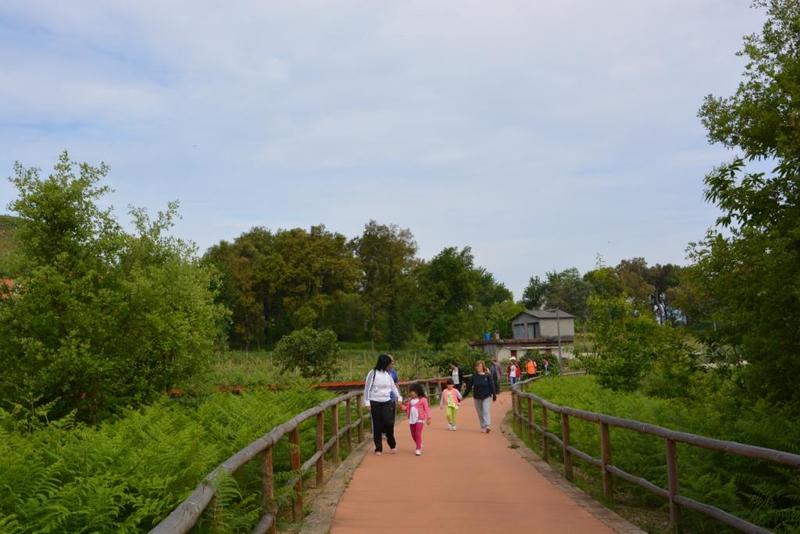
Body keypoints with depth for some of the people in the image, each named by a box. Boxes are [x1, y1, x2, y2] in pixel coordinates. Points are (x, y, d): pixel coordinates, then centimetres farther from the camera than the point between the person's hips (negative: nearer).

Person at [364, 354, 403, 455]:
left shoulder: (387, 374, 7)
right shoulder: (373, 373, -8)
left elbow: (393, 386, 14)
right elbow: (367, 388, -7)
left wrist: (399, 397, 8)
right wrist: (367, 403, -10)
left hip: (387, 402, 3)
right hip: (375, 403, -3)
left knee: (389, 423, -10)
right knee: (377, 425, 2)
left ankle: (392, 445, 10)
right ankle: (378, 448, 15)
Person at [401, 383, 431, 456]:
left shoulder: (423, 400, -6)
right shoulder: (410, 400, 10)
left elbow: (426, 409, -5)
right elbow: (406, 408, 12)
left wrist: (428, 418, -8)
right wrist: (402, 406, -8)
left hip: (419, 419, -6)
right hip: (411, 420, 6)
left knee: (418, 434, -10)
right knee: (413, 435, 11)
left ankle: (418, 449, -5)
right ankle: (419, 445, 31)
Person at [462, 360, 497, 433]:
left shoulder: (487, 375, -5)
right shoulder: (474, 376, 1)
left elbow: (492, 385, -2)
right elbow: (469, 386, 6)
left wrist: (494, 395, -3)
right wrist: (465, 395, 6)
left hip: (486, 397, -3)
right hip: (477, 397, 3)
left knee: (486, 411, -12)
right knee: (480, 413, 8)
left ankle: (487, 426, -17)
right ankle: (483, 426, 17)